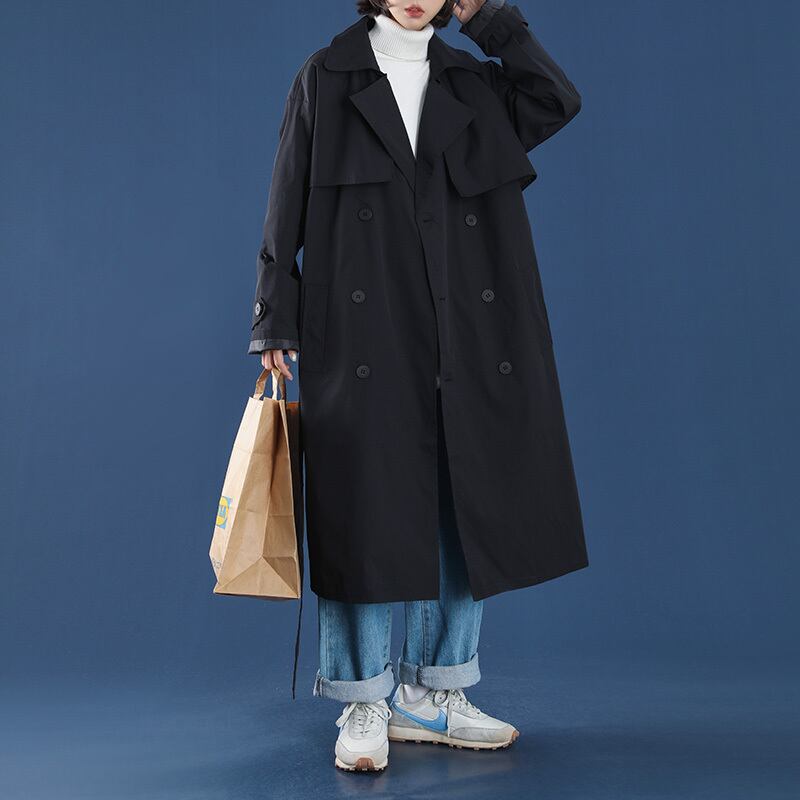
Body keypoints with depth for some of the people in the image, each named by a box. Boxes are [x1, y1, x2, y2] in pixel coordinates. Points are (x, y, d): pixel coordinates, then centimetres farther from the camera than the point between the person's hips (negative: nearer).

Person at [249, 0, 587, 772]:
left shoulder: (474, 83, 17)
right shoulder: (325, 79, 9)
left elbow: (558, 102, -2)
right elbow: (286, 210, 5)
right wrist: (276, 324, -1)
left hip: (469, 340, 4)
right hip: (365, 340, -3)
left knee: (473, 512, 5)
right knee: (368, 515, -3)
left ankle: (430, 696, 20)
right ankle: (364, 706, 13)